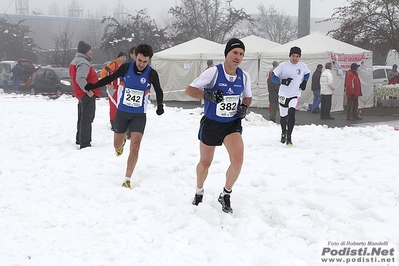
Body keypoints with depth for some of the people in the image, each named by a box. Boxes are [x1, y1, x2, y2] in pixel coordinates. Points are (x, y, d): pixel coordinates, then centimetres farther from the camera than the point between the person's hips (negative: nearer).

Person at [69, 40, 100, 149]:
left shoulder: (75, 61, 15)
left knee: (82, 118, 21)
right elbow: (80, 79, -31)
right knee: (87, 119, -9)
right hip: (87, 95, -11)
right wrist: (88, 90, -24)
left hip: (81, 94, 11)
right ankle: (85, 143, -10)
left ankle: (80, 140, 32)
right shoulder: (84, 63, -19)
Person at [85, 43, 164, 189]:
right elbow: (110, 78, 5)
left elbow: (158, 91, 4)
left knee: (135, 148, -12)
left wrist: (160, 104, -13)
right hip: (122, 112, 1)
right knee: (117, 145, 13)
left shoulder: (152, 74, -11)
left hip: (139, 115, -1)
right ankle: (122, 141, 52)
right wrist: (92, 86, 7)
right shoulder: (126, 68, -10)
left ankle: (127, 180, -4)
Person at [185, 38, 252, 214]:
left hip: (232, 124, 2)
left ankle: (225, 195, 4)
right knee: (205, 163, 15)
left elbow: (247, 97, 14)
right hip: (211, 124, -2)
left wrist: (244, 107, -9)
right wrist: (207, 95, -31)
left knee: (238, 161, -20)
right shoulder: (213, 72, -17)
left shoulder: (244, 77, -4)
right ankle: (199, 192, 45)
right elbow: (189, 90, -15)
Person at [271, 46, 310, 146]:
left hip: (295, 94, 0)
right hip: (283, 94, 0)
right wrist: (282, 81, -24)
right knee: (283, 116, 10)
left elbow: (307, 74, 23)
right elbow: (273, 78, -6)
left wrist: (304, 82, 5)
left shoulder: (303, 66, 0)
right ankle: (283, 134, 37)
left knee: (291, 114, -21)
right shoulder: (283, 65, -8)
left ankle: (289, 136, -16)